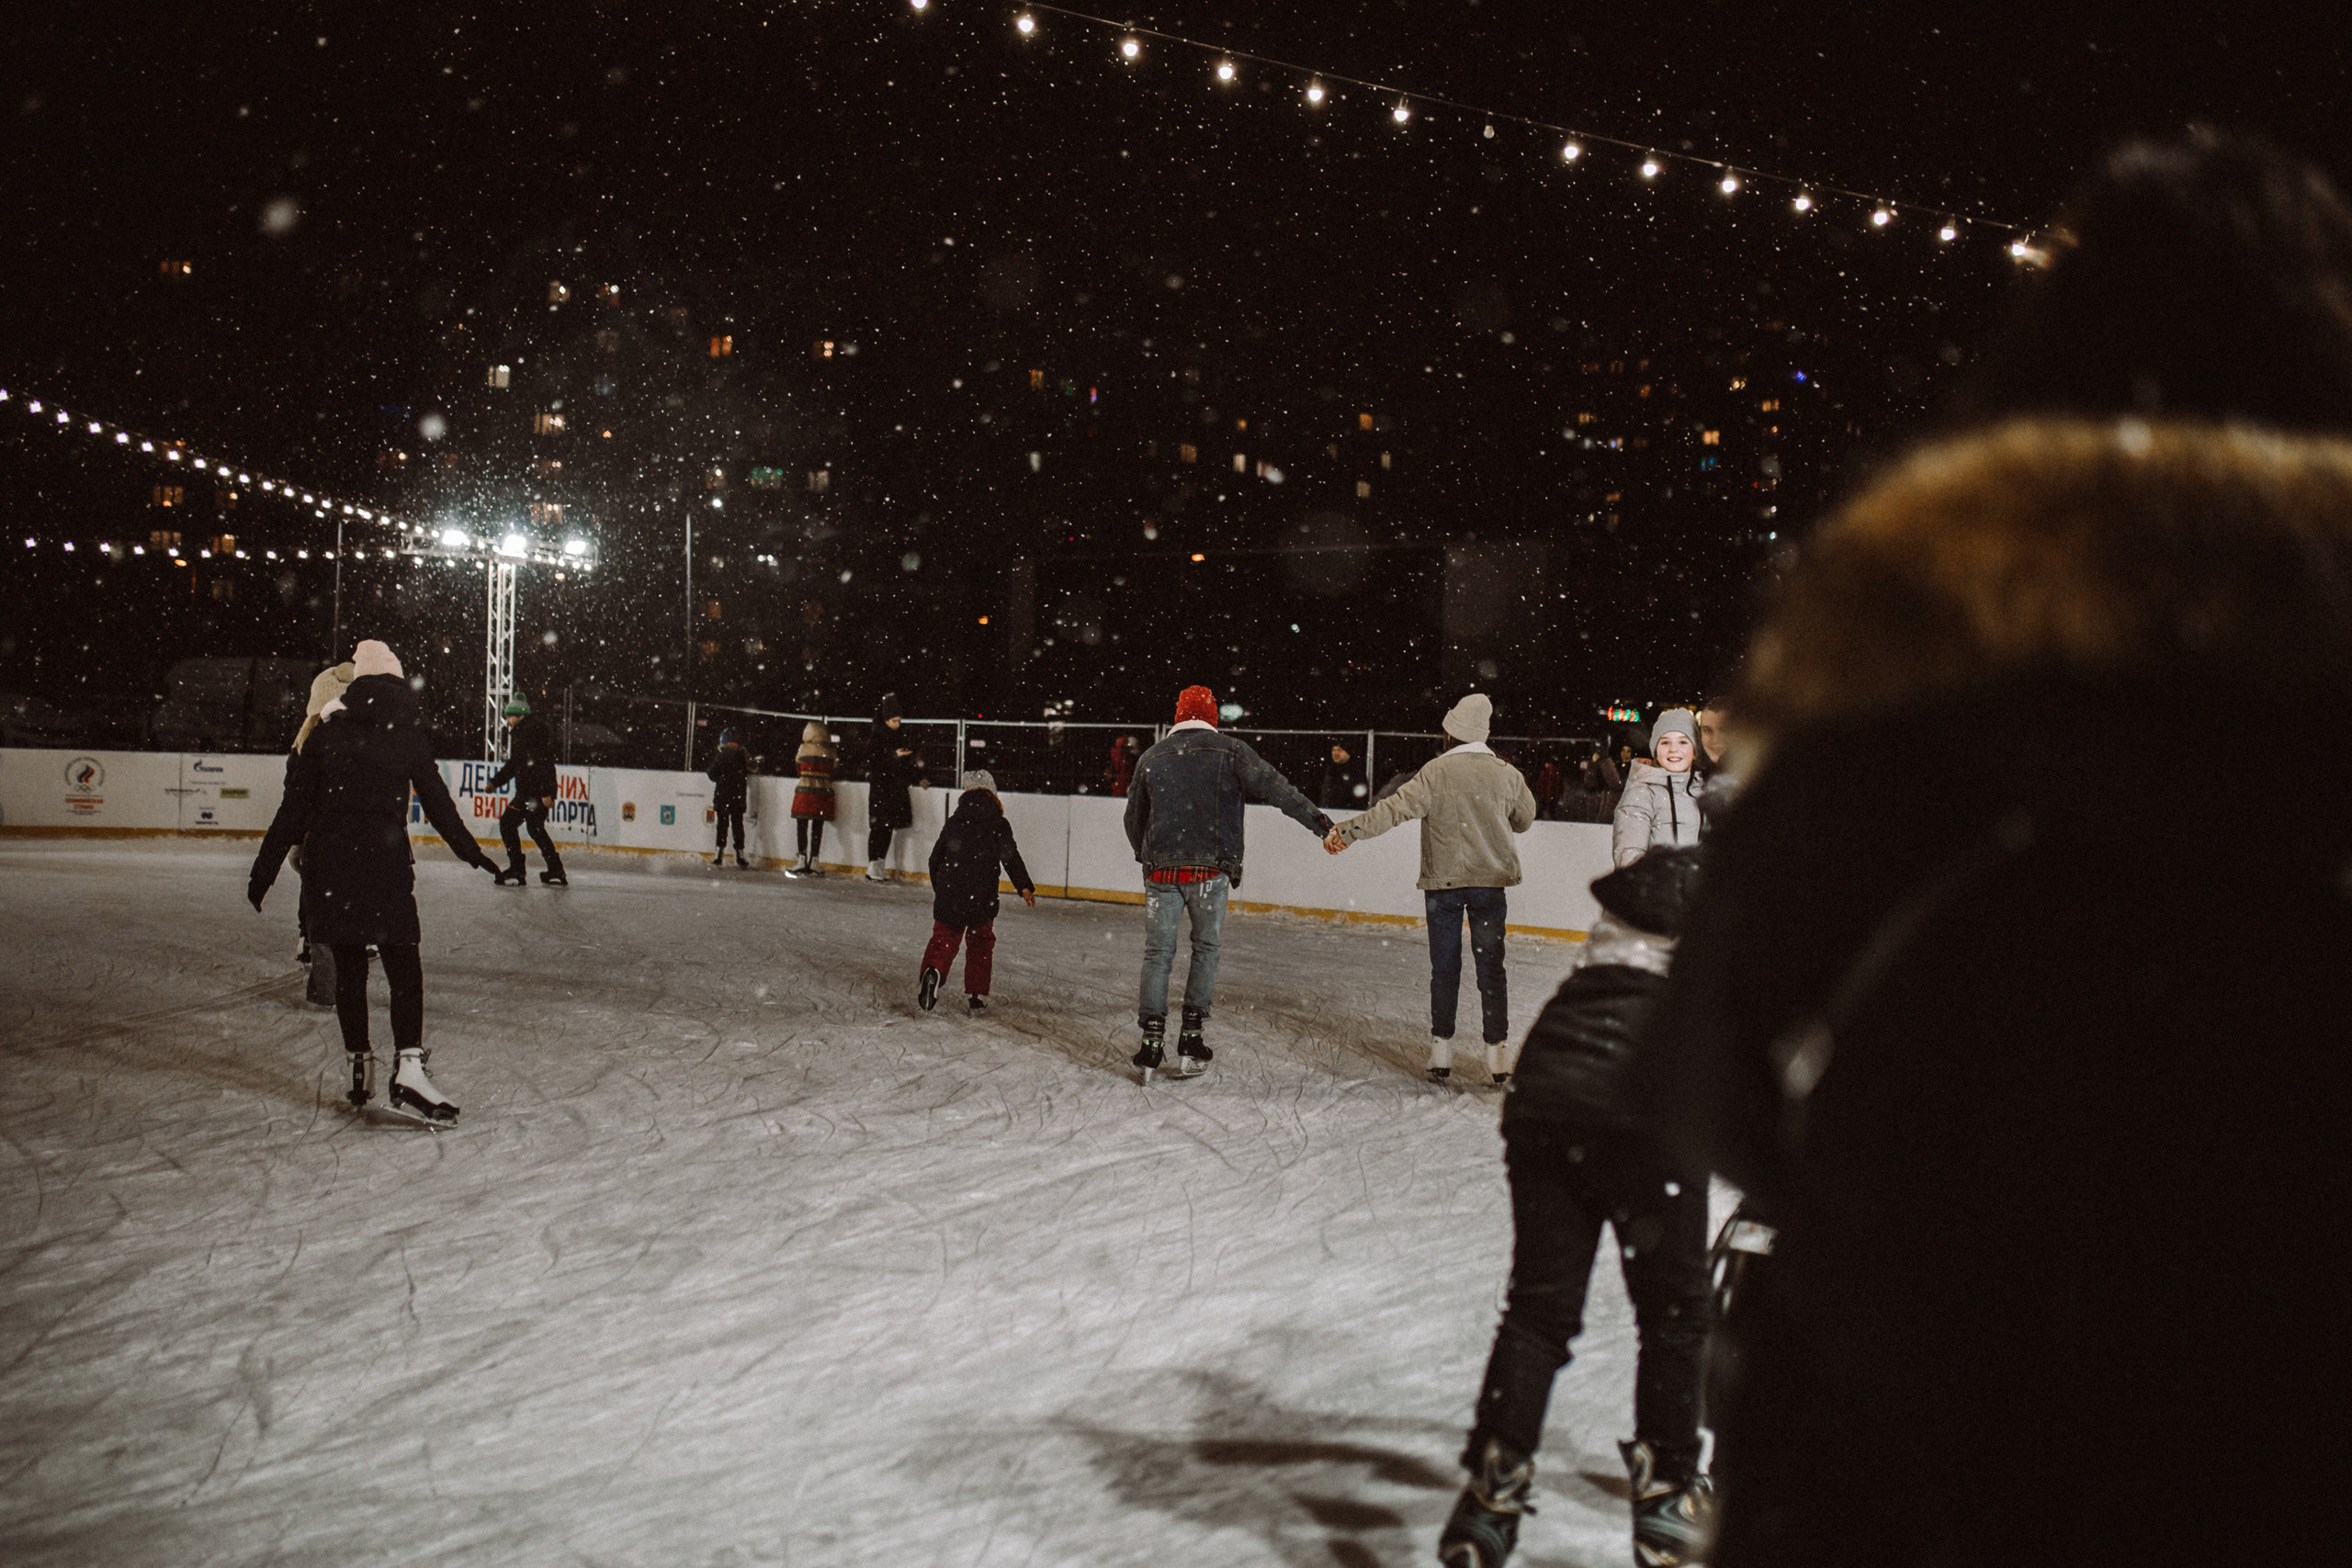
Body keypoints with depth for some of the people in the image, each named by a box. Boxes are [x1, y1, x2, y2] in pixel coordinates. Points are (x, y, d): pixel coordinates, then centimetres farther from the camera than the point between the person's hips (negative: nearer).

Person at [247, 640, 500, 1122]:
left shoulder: (326, 732, 8)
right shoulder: (409, 735, 3)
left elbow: (295, 807, 7)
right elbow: (437, 802, 6)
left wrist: (266, 866, 11)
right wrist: (470, 851, 17)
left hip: (327, 859, 3)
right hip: (385, 857, -3)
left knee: (348, 965, 13)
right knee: (402, 964, -3)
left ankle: (359, 1065, 16)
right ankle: (408, 1068, -16)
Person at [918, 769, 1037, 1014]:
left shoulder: (953, 822, 11)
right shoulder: (998, 824, 0)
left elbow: (936, 858, 17)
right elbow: (1011, 858, -11)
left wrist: (939, 889, 31)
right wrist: (1025, 887, -10)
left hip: (949, 896, 2)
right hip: (982, 899, -2)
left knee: (944, 938, 8)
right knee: (981, 943, 14)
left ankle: (932, 971, -22)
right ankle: (975, 995, 11)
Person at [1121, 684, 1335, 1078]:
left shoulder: (1151, 758, 10)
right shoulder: (1231, 751, 1)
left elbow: (1133, 819, 18)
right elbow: (1274, 788, -7)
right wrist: (1317, 821, -9)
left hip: (1161, 871, 2)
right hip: (1211, 870, -2)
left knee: (1158, 953, 9)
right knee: (1206, 948, 14)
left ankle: (1152, 1039, 3)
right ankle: (1192, 1035, 10)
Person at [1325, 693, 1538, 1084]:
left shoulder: (1435, 773, -10)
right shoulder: (1506, 774, -1)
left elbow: (1395, 809, -17)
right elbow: (1524, 820, 14)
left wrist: (1346, 831, -15)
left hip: (1442, 881, -1)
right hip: (1491, 882, 1)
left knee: (1444, 968, 8)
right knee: (1491, 967, 6)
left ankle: (1441, 1052, 10)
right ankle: (1497, 1053, 6)